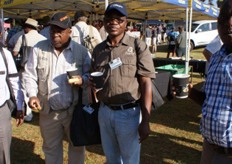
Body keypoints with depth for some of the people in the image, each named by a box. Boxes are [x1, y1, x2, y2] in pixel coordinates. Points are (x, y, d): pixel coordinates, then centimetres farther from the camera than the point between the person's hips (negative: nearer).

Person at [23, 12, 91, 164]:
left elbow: (90, 74, 0)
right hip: (48, 111, 1)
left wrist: (82, 80, -22)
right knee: (51, 147, 20)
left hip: (75, 110, -1)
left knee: (77, 145, 18)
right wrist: (32, 94, -14)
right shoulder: (39, 48, -3)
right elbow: (30, 75, 1)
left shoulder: (81, 51, -6)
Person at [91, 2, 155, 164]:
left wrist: (145, 121, -16)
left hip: (129, 112, -4)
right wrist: (93, 82, -7)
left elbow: (146, 83, -11)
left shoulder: (138, 46, -8)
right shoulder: (98, 49, 7)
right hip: (104, 112, 5)